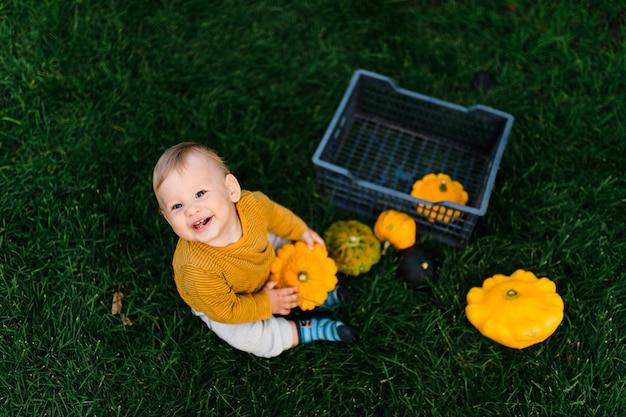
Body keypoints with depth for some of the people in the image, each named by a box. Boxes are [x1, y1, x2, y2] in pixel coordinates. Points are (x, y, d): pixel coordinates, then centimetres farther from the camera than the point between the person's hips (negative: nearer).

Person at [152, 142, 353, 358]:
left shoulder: (252, 204, -34)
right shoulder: (197, 268, -45)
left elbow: (275, 215, -5)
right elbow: (224, 311, -27)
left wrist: (302, 231, 4)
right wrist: (266, 304, -19)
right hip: (220, 300, -5)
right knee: (250, 338, -21)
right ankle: (308, 329, 0)